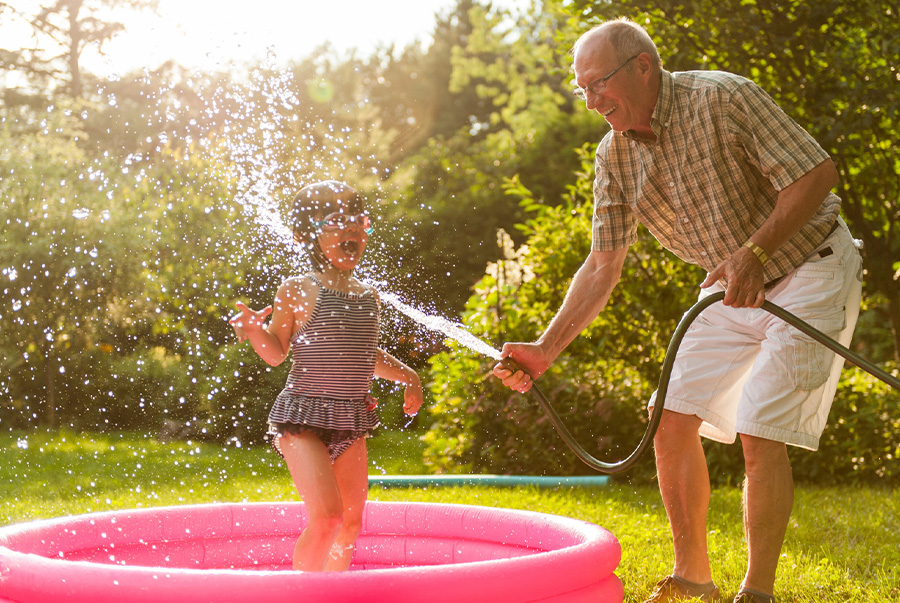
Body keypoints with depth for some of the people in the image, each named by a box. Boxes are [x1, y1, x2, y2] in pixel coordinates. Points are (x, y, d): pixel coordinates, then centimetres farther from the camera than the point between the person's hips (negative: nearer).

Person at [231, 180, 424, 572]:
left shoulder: (369, 296, 12)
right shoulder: (297, 291, -6)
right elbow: (277, 353, -3)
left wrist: (405, 374, 17)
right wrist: (255, 329, -21)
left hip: (351, 421, 7)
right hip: (303, 418, -6)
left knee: (351, 522, 11)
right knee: (326, 516, -17)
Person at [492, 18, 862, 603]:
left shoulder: (724, 98, -23)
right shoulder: (614, 154, -4)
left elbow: (818, 173, -21)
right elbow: (602, 267, -2)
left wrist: (755, 252, -33)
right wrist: (546, 348, -11)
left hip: (809, 268, -6)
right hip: (733, 289, 6)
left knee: (761, 434, -14)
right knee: (672, 420, -1)